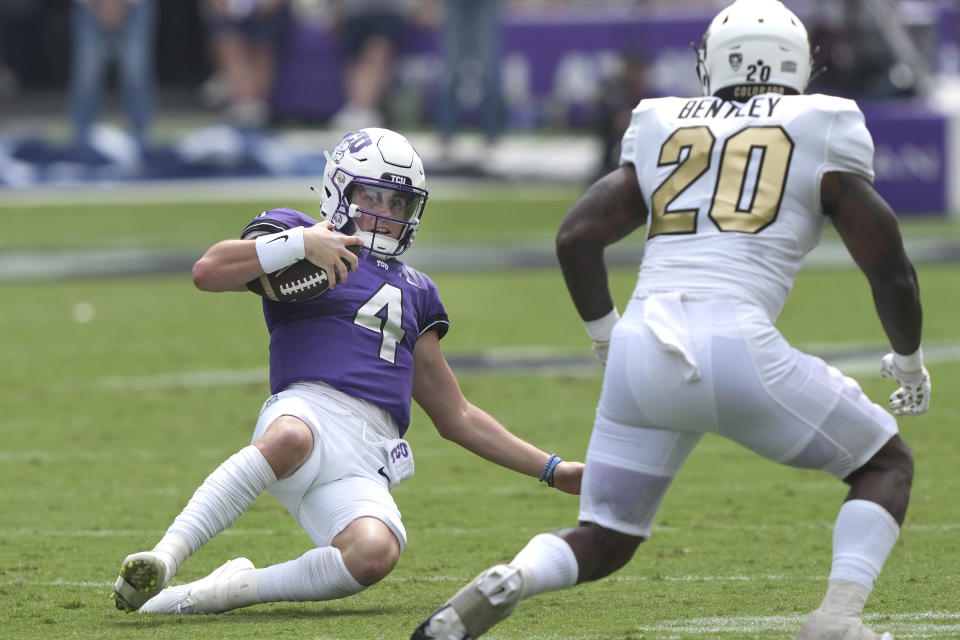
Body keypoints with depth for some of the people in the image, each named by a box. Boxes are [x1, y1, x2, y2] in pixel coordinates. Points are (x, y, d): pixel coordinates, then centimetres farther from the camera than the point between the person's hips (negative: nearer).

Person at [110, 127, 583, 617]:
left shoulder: (413, 293, 32)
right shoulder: (295, 237, 17)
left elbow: (456, 418, 35)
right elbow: (208, 271, -3)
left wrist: (551, 471, 31)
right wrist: (300, 243, -11)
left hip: (367, 465, 4)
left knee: (375, 553, -32)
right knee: (290, 438, -44)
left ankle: (217, 593, -21)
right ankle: (163, 558, -41)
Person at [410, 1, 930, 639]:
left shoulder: (665, 131, 20)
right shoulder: (822, 137, 11)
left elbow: (576, 236, 15)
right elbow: (890, 268, 12)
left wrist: (607, 338, 30)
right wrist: (909, 360, 29)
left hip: (642, 352, 4)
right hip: (736, 345, -3)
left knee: (603, 542, 18)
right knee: (887, 464, 18)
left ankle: (506, 581, -14)